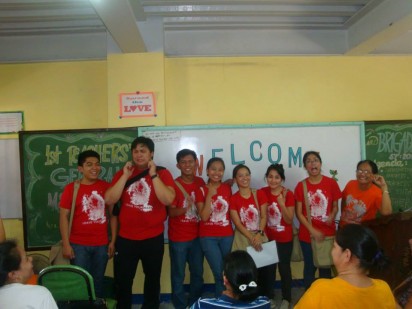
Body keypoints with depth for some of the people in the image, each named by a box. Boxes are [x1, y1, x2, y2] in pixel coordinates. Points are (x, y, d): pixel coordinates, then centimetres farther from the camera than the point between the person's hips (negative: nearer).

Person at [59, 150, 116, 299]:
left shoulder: (107, 187, 1)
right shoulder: (71, 188, -5)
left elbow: (112, 214, 6)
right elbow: (64, 217, -4)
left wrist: (113, 241, 3)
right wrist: (66, 244, -9)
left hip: (102, 245, 2)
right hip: (79, 245, -2)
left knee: (98, 281, 14)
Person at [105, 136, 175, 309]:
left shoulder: (162, 173, -4)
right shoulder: (122, 173, 3)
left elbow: (168, 199, -21)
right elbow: (109, 200, -9)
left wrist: (153, 175, -21)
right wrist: (125, 176, -14)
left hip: (153, 238, -1)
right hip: (125, 238, 1)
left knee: (152, 280, 17)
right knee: (122, 282, 8)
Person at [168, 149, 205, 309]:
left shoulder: (201, 182, 2)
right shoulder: (174, 185, -11)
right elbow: (171, 212, -13)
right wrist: (185, 209, -31)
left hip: (197, 236, 4)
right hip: (178, 238, -4)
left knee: (198, 273, 15)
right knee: (178, 275, 5)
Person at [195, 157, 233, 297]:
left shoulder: (227, 188, 5)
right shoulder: (201, 190, -4)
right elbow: (204, 217, -14)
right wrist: (209, 195, -19)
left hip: (227, 235, 3)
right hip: (208, 237, -3)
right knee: (219, 273, -5)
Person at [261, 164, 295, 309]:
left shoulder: (288, 194, -14)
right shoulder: (262, 192, -6)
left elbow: (289, 220, -16)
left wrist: (282, 203, -29)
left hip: (285, 239, -2)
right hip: (268, 237, 2)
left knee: (284, 267, 8)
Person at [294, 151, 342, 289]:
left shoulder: (331, 183, -3)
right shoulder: (301, 186, -4)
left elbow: (335, 206, 5)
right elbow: (299, 213, -4)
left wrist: (332, 216, -17)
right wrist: (313, 231, -13)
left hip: (328, 234, 1)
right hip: (307, 234, 0)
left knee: (326, 267, 12)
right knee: (310, 267, 10)